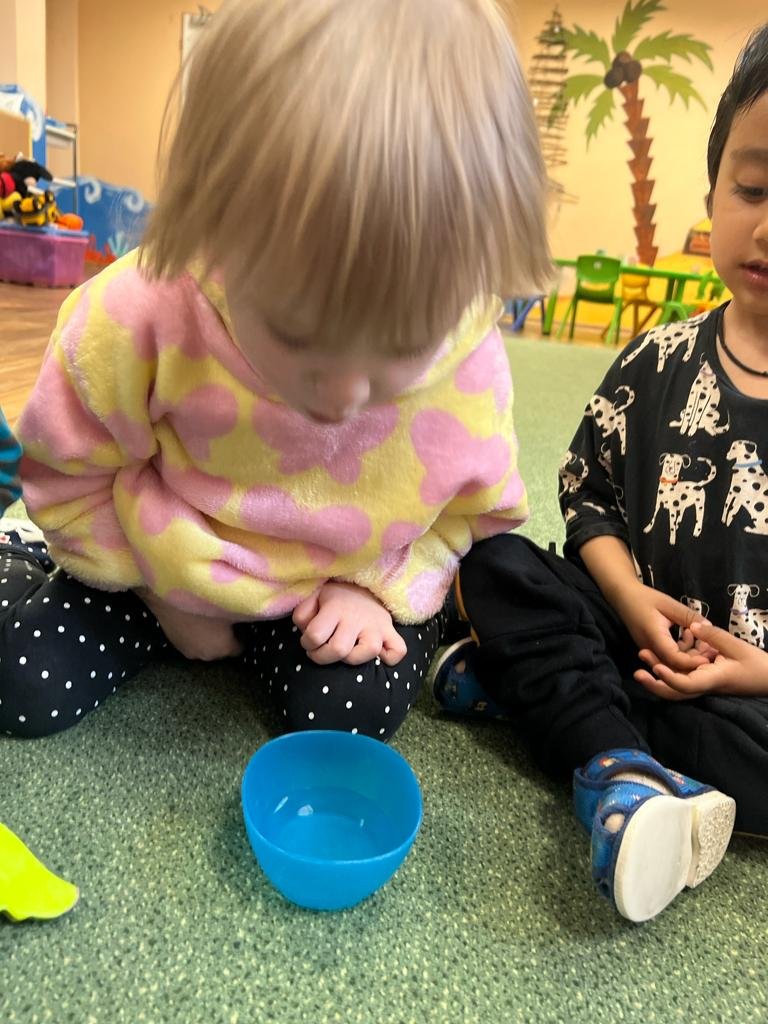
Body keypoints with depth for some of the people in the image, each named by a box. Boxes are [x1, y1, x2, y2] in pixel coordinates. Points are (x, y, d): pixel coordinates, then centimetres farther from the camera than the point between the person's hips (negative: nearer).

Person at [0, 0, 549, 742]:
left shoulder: (468, 358, -25)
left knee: (356, 713, -15)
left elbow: (472, 506, -4)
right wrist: (166, 579, -8)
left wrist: (377, 586, -17)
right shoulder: (133, 322, -30)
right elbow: (68, 476, -10)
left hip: (339, 589, 1)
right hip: (175, 569, 0)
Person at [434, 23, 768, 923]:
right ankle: (619, 766, -26)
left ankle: (522, 682, -19)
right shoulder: (660, 363, -3)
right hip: (646, 630, 3)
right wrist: (632, 598, -13)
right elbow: (589, 489, 3)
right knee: (494, 562, -15)